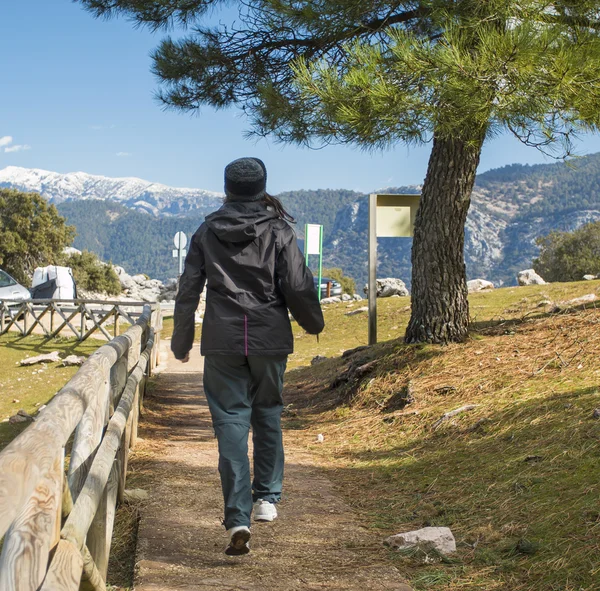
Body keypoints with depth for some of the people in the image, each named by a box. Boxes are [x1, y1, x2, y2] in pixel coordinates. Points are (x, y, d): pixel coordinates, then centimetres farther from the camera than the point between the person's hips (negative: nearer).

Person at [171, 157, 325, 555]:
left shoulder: (207, 233, 3)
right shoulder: (278, 231, -2)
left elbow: (188, 291, 4)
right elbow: (298, 287, -5)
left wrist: (181, 342, 15)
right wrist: (314, 322, 14)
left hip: (222, 343, 0)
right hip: (269, 339, 0)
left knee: (230, 423, -1)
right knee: (268, 416, 19)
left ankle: (238, 520, -9)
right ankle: (267, 497, 23)